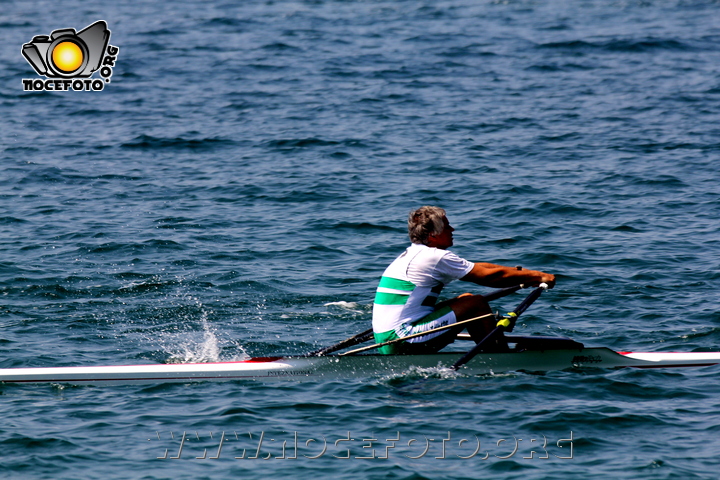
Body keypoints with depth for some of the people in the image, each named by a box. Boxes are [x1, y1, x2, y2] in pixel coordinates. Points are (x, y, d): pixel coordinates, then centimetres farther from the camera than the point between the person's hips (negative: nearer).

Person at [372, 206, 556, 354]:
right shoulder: (435, 257, -12)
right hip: (402, 341, -10)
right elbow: (489, 276, -8)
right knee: (476, 303, -5)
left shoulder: (412, 254, 18)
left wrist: (521, 273, 20)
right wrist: (537, 277, 1)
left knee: (466, 299, 16)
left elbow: (476, 269, 21)